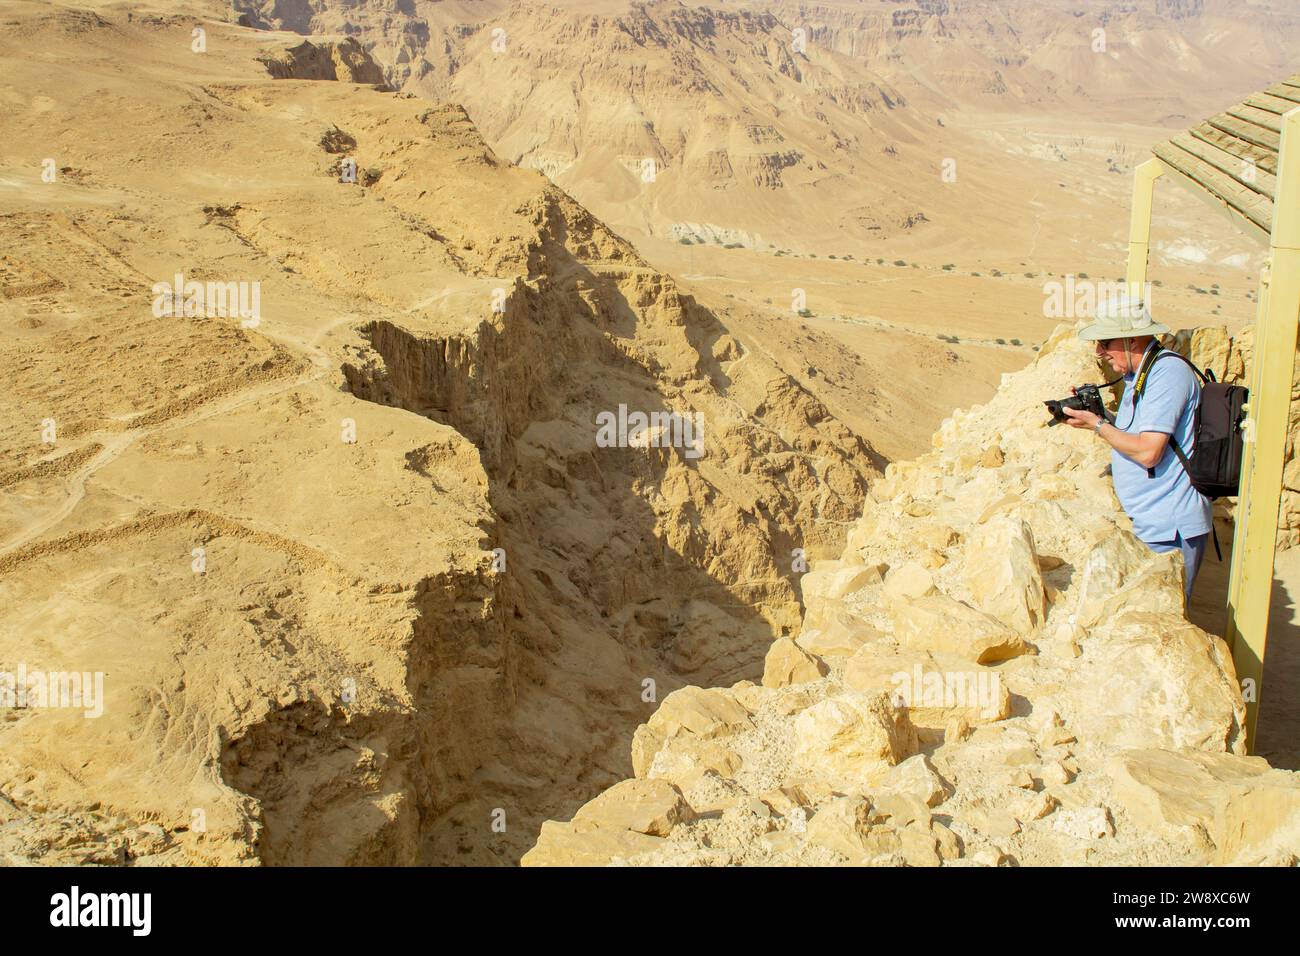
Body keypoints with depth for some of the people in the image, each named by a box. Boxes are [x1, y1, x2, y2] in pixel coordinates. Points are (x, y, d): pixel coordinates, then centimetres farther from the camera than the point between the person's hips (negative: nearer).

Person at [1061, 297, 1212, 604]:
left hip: (1170, 530, -10)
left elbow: (1147, 451, -22)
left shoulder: (1167, 374, -17)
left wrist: (1097, 425, -11)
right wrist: (1099, 414, 5)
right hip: (1150, 523, 10)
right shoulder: (1139, 374, 15)